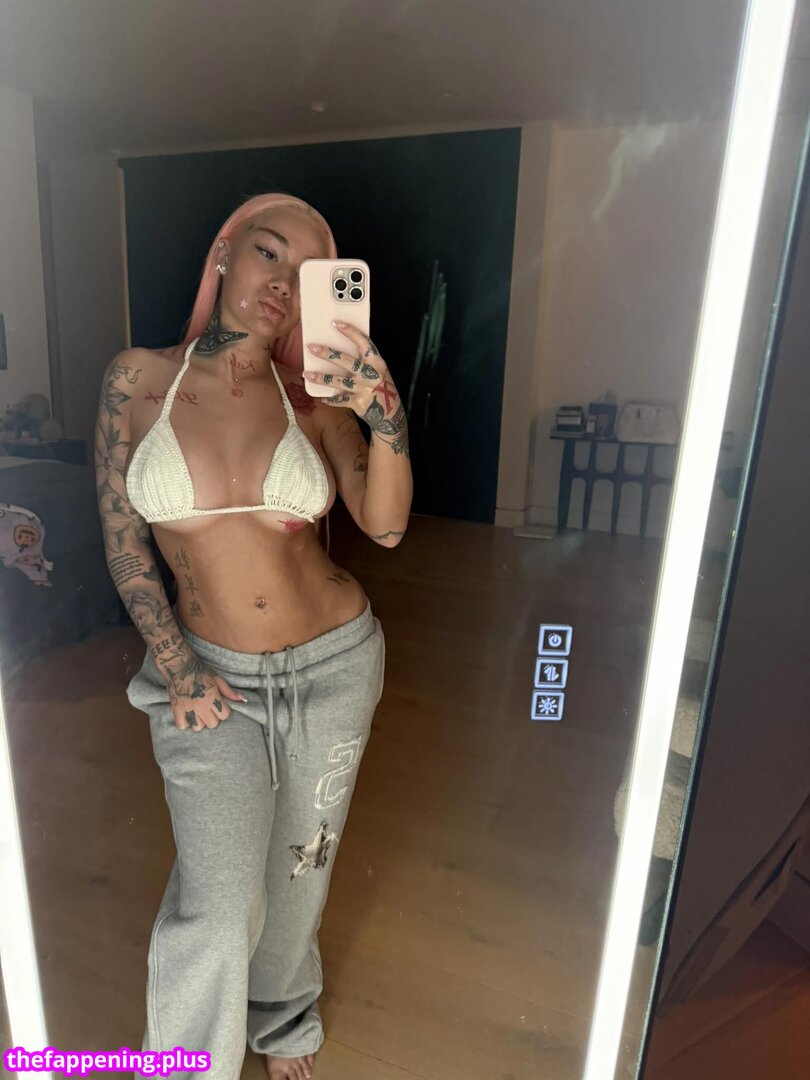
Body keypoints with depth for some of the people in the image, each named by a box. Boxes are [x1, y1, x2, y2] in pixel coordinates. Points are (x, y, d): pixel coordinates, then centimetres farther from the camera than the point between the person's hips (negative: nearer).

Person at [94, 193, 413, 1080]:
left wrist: (385, 417, -31)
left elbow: (384, 525, -15)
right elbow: (121, 542, -2)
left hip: (335, 663, 2)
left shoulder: (315, 397, -4)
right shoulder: (138, 378, -4)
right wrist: (176, 668, -6)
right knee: (218, 901, -2)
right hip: (210, 673, -1)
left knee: (301, 866, 19)